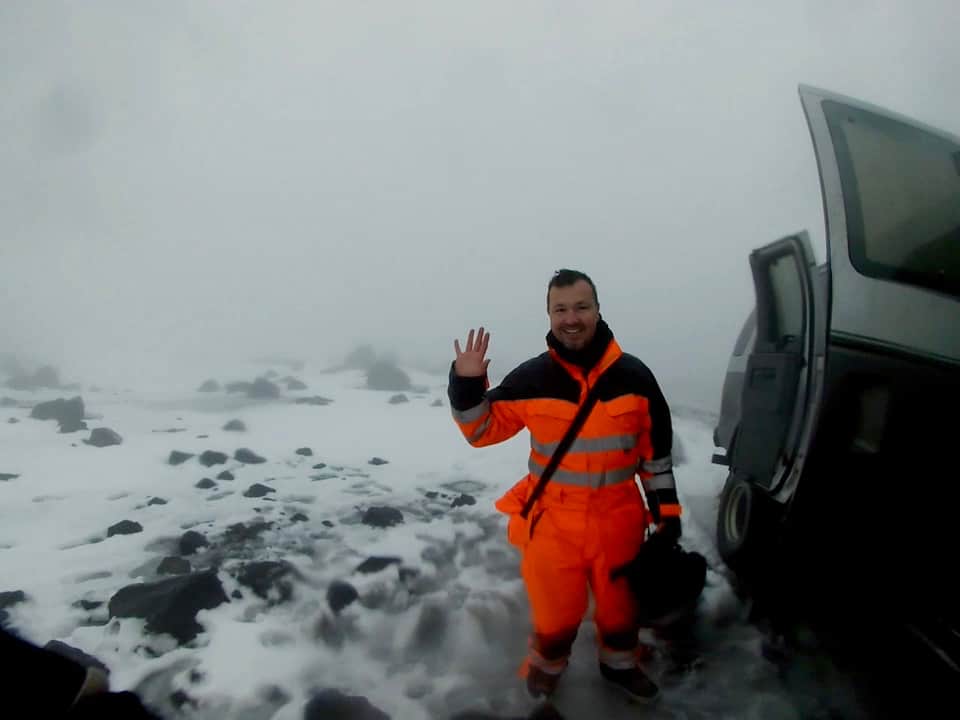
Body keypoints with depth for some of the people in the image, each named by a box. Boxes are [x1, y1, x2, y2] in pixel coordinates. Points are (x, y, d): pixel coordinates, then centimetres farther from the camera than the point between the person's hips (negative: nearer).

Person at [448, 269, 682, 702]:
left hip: (618, 517, 2)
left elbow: (656, 447, 2)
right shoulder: (531, 378, -10)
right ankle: (546, 663, 41)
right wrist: (466, 386, -20)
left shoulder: (634, 376, -7)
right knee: (556, 607, 10)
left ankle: (619, 664, 49)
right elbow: (483, 430, -3)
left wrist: (665, 507, 4)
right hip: (552, 519, -1)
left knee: (620, 601, 20)